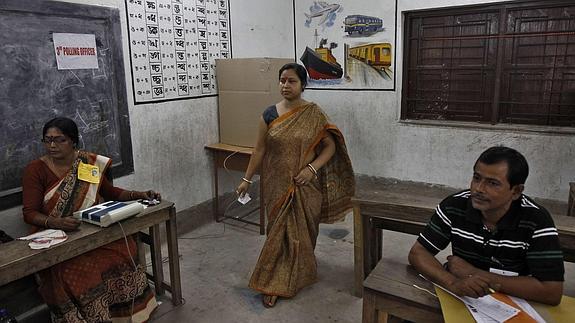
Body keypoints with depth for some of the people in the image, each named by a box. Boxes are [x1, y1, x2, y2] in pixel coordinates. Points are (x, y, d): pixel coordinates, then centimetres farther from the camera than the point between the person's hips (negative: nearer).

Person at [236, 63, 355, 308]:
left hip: (306, 186, 0)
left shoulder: (314, 114, -5)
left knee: (303, 230, 13)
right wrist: (247, 179, 3)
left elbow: (330, 146, -5)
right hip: (277, 185, 1)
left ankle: (299, 272, 37)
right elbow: (259, 150, 3)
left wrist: (312, 168, -19)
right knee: (280, 231, 4)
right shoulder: (270, 114, -2)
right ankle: (273, 284, 15)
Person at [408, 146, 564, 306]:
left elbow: (552, 293, -21)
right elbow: (417, 253, -9)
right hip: (458, 300, 1)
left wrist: (474, 273, -20)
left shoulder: (537, 221, -15)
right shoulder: (454, 205, -10)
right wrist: (453, 283, -28)